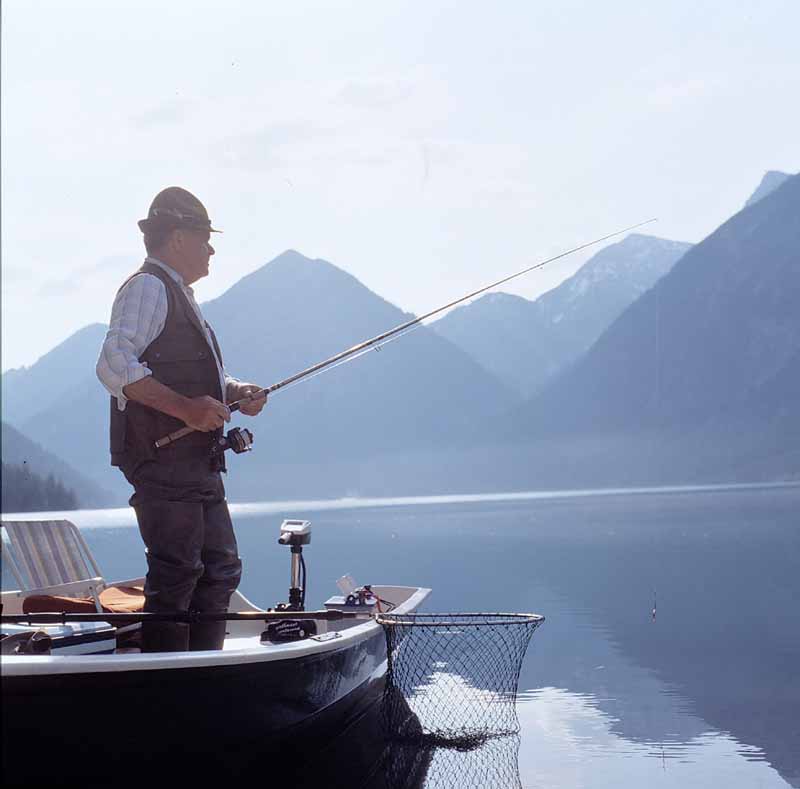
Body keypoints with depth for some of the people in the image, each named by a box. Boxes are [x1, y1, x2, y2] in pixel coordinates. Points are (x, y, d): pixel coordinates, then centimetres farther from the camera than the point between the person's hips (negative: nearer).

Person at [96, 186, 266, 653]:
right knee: (175, 575, -9)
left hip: (198, 461, 10)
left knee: (221, 569, 13)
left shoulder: (179, 294, 23)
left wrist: (235, 393, 10)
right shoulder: (148, 287, -9)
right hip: (164, 460, -10)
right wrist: (185, 408, -28)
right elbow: (115, 366, -23)